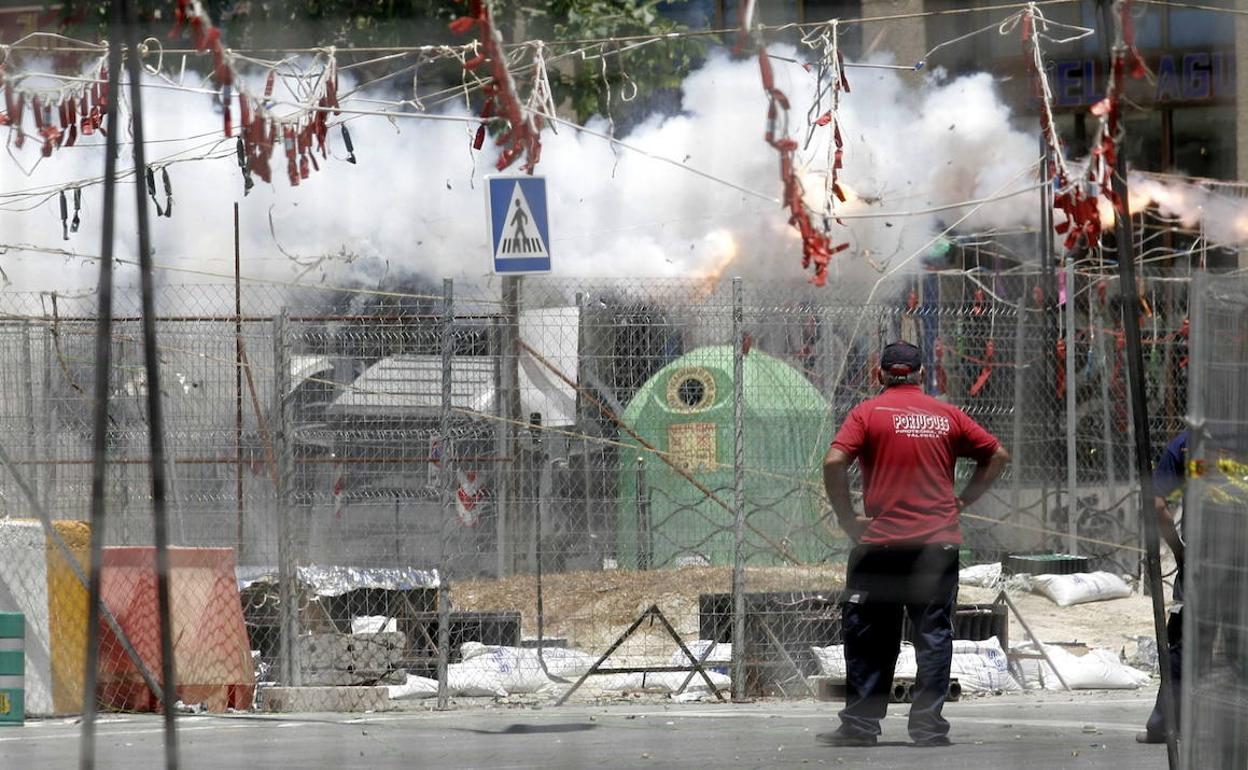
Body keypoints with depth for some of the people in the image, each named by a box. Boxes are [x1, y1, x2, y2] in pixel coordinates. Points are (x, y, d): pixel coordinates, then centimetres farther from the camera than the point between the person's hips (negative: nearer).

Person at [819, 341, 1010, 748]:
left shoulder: (868, 412, -1)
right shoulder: (947, 416, 7)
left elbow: (834, 462, -13)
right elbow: (997, 455, 12)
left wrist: (846, 517, -4)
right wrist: (963, 500, 13)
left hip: (881, 543, -2)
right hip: (939, 543, 2)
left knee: (868, 637, 6)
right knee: (934, 635, 5)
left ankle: (860, 725, 7)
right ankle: (928, 725, 2)